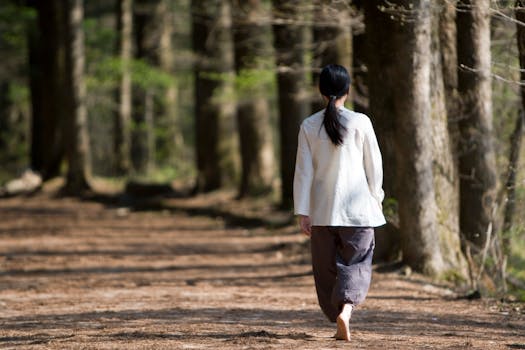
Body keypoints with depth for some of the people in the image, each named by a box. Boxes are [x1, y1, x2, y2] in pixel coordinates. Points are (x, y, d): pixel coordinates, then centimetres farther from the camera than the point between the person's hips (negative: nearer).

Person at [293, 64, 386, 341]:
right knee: (357, 263, 4)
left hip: (322, 210, 2)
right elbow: (374, 165, 1)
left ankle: (339, 325, 18)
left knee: (327, 268, 13)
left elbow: (304, 171, -1)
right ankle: (345, 309, -20)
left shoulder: (309, 126, -1)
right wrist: (376, 197, 16)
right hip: (357, 205, -2)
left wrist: (302, 212, 3)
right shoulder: (360, 123, -6)